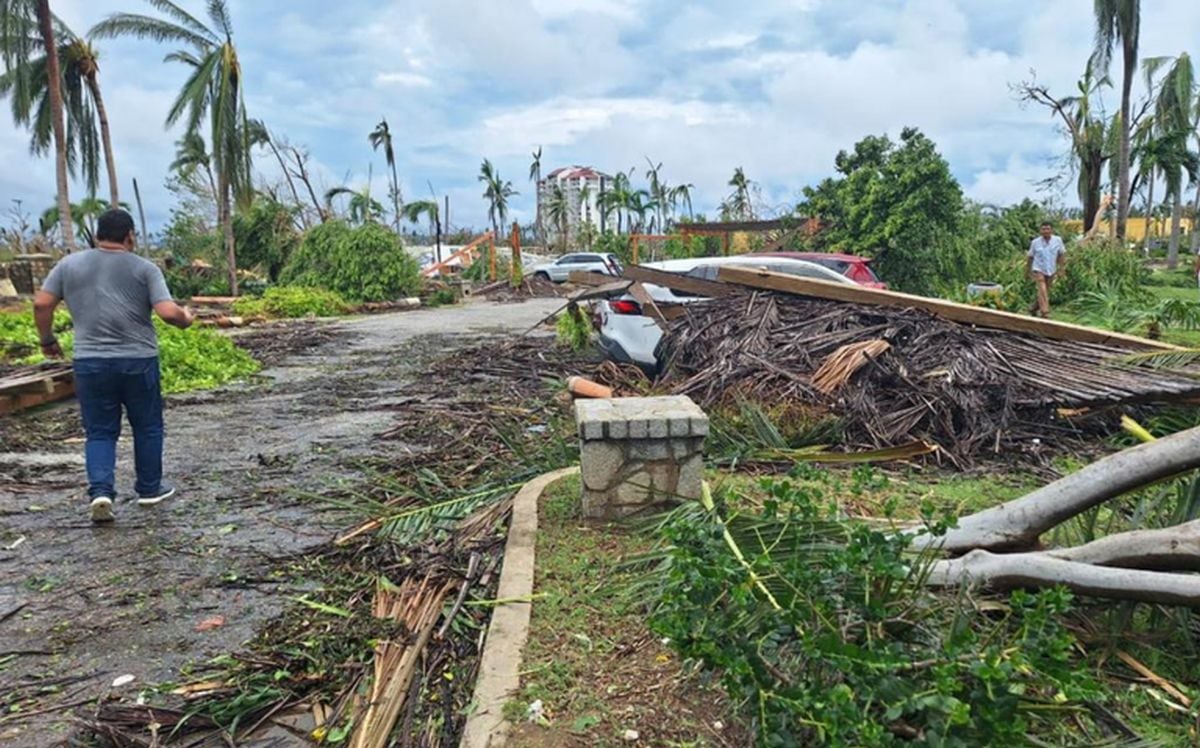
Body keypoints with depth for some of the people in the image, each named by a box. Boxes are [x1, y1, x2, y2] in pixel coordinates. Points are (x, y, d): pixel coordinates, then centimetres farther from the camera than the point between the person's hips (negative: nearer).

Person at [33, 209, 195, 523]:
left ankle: (100, 491, -5)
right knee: (147, 427, 14)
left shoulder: (69, 264, 6)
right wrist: (186, 319, 8)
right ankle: (149, 488, 23)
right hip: (138, 361, -2)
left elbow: (41, 303, 5)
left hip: (89, 362, 2)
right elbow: (168, 312, -12)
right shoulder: (145, 268, -3)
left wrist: (47, 339, 19)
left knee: (100, 432, 10)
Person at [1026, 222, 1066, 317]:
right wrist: (1027, 270, 11)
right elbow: (1030, 256, 5)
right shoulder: (1035, 242, -6)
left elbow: (1062, 254, 6)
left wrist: (1060, 268, 1)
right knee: (1042, 290, -17)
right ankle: (1045, 312, -20)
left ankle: (1034, 308, 31)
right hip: (1038, 270, -3)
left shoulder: (1058, 240, -4)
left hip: (1051, 271, 3)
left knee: (1046, 292, 12)